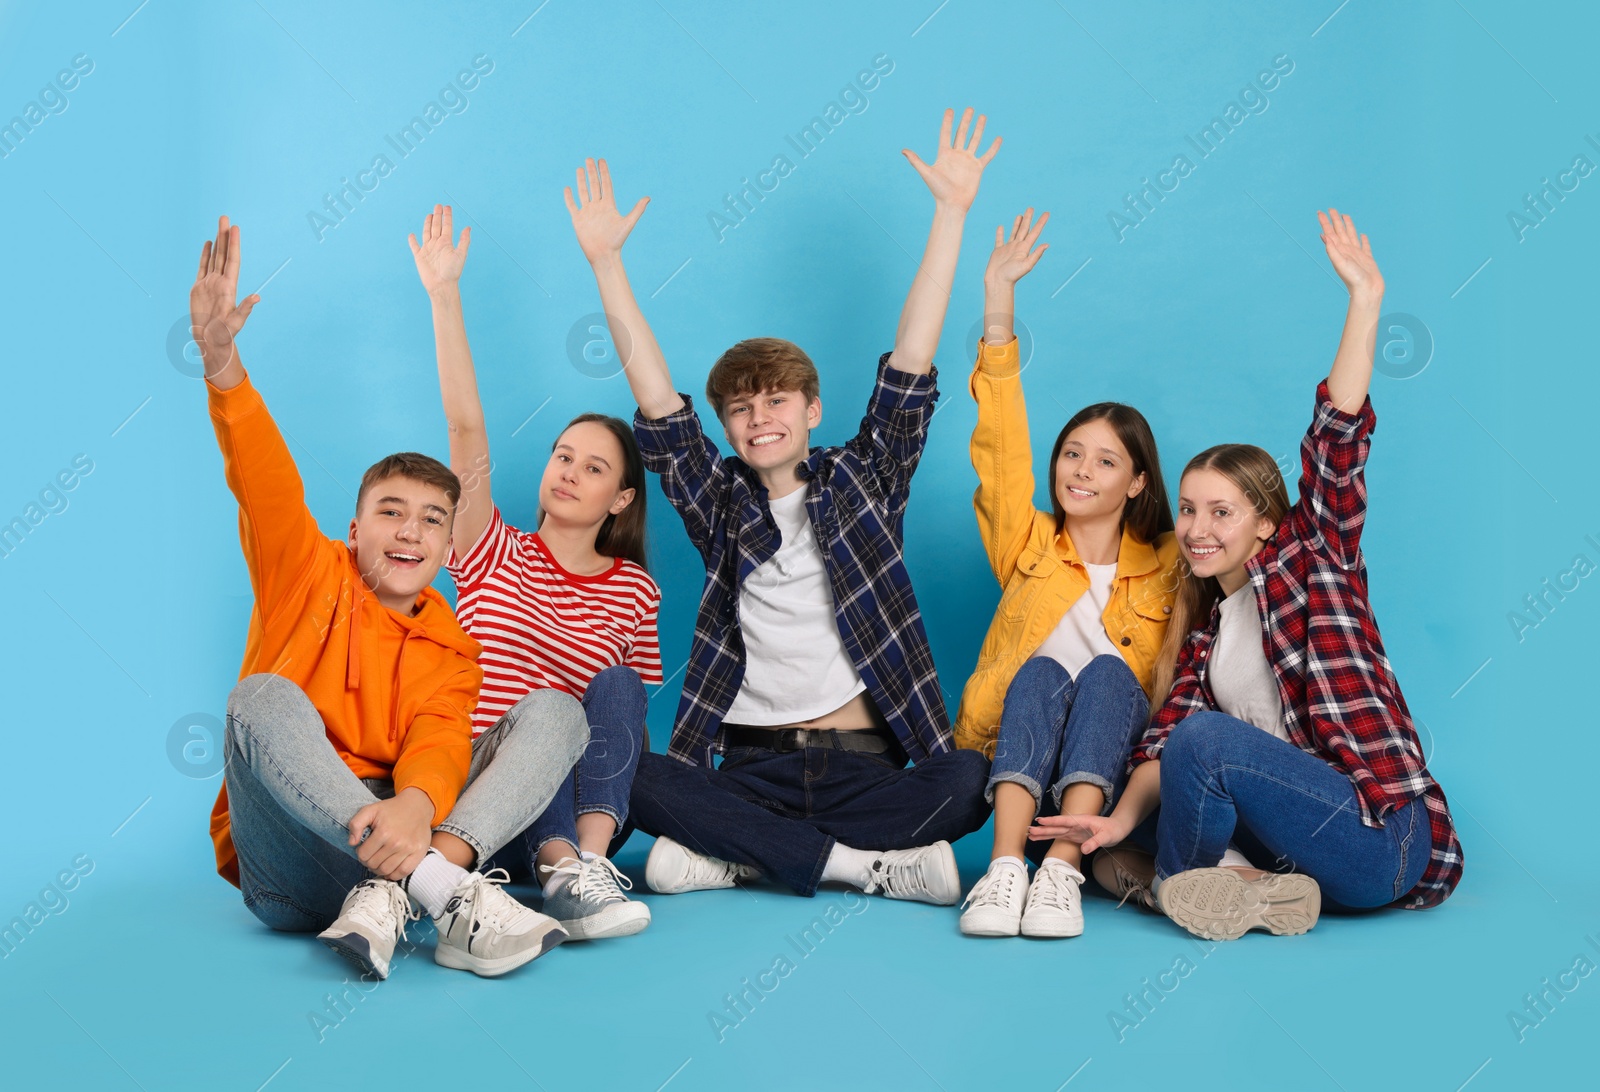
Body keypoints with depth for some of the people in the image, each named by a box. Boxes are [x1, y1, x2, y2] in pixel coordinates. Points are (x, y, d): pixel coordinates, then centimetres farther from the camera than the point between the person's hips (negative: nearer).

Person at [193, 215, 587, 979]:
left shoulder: (452, 651, 13)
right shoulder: (311, 577, 11)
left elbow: (440, 744, -9)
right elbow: (264, 482, -7)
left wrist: (417, 807, -34)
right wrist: (221, 361, -25)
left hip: (393, 838, 2)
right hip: (291, 873, -2)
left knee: (553, 711, -13)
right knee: (266, 697, -28)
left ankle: (388, 900, -37)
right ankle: (447, 893, -43)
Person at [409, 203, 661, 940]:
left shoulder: (634, 589, 10)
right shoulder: (496, 557, 6)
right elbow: (467, 429, -5)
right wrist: (444, 294, -13)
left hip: (583, 801, 1)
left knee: (615, 685, -24)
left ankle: (587, 857, -41)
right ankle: (563, 875, -49)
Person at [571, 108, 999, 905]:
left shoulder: (862, 482, 10)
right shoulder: (719, 504, 12)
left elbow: (908, 372, 4)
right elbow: (659, 410, 3)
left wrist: (951, 213, -1)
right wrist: (606, 262, -3)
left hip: (864, 764, 0)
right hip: (754, 765, 0)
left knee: (971, 780, -31)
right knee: (630, 778, -29)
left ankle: (735, 853, -19)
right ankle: (866, 863, -23)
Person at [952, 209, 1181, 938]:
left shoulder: (1170, 564, 14)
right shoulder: (1028, 543, 13)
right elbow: (1001, 448, 2)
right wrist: (999, 306, -5)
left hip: (1117, 765, 0)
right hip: (1010, 756, 0)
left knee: (1108, 671, -28)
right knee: (1042, 669, -28)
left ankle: (1062, 866, -43)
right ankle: (1006, 867, -45)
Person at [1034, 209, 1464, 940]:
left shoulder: (1310, 556, 1)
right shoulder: (1204, 621, 16)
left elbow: (1337, 440, -12)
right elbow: (1167, 731, 2)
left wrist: (1364, 301, -18)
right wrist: (1123, 818, -15)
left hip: (1385, 835, -7)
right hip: (1295, 821, 8)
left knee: (1206, 740, -27)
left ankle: (1177, 886, -5)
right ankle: (1262, 887, -13)